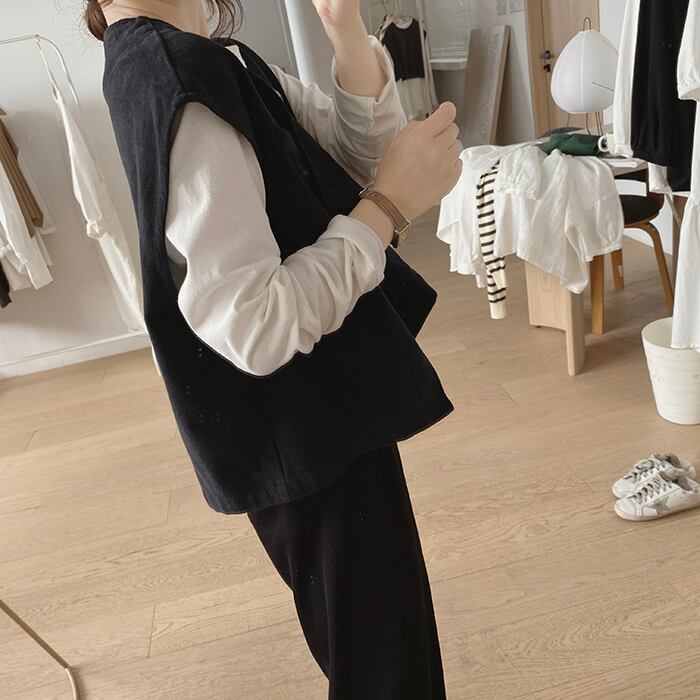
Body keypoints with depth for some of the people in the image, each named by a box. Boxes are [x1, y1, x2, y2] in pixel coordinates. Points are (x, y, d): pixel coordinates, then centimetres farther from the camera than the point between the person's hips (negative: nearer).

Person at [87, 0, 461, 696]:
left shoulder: (213, 58, 7)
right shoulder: (174, 82, -23)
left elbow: (360, 153, 2)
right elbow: (256, 328, -30)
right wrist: (388, 204, -22)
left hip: (316, 411, 10)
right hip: (306, 429, -9)